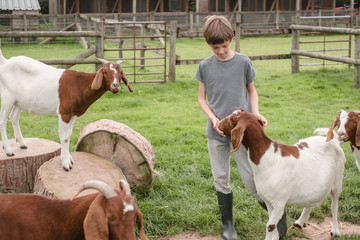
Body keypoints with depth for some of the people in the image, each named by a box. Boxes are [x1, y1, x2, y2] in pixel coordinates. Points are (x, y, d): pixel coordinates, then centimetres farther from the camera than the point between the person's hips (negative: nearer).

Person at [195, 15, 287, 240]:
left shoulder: (243, 62, -4)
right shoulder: (205, 66, 0)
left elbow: (252, 91, 8)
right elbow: (202, 98, 7)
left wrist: (256, 113, -9)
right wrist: (214, 118, -10)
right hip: (216, 132, 2)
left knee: (252, 179, -3)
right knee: (221, 179, 10)